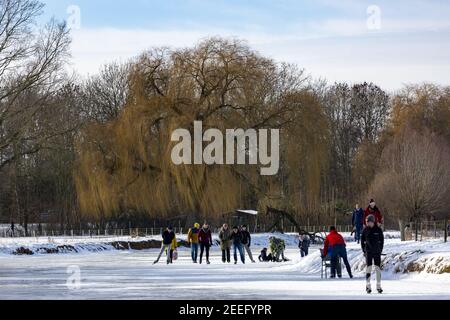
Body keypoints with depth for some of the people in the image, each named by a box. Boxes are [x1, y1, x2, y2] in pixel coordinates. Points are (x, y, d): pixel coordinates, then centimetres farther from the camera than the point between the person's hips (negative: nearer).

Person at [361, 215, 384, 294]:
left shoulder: (378, 230, -2)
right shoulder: (365, 230, 1)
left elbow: (382, 240, 5)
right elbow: (362, 240, 8)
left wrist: (380, 250, 1)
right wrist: (364, 250, 3)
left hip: (377, 252, 0)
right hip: (368, 252, 0)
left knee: (378, 268, 0)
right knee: (369, 268, -4)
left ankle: (379, 286, 7)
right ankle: (368, 285, 2)